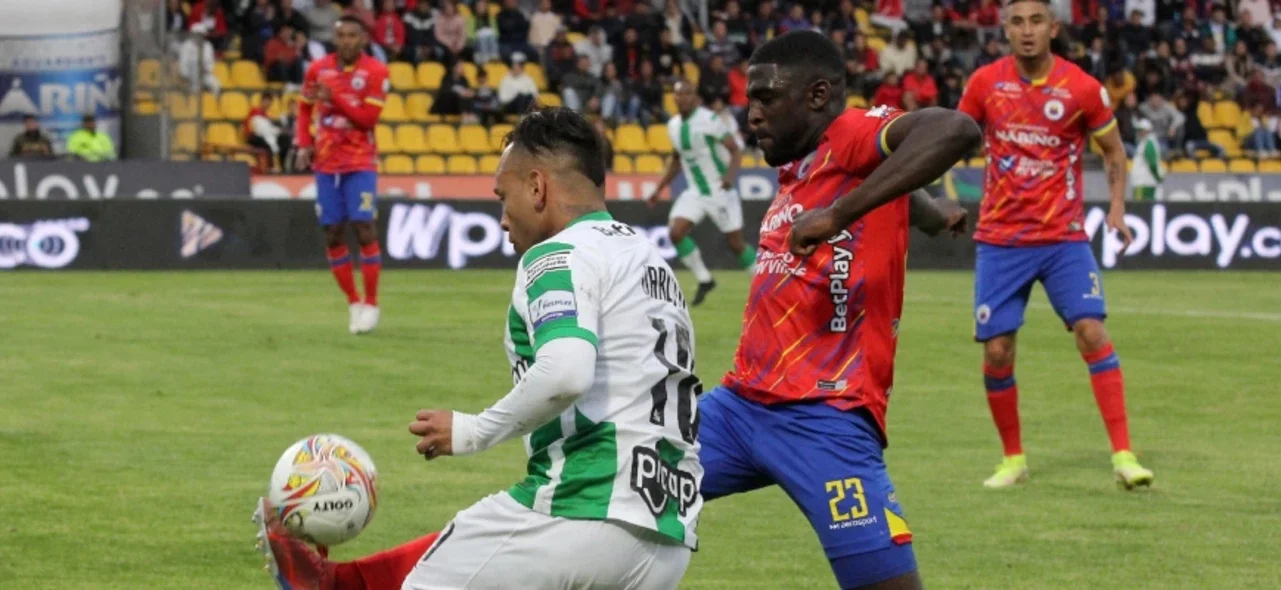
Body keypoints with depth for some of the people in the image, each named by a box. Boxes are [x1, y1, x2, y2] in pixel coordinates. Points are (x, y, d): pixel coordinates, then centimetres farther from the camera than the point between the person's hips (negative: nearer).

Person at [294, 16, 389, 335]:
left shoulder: (375, 72, -6)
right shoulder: (318, 68, 4)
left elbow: (369, 117, -14)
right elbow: (305, 108, 15)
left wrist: (334, 98, -21)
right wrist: (303, 144, 3)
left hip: (360, 164, -4)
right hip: (326, 163, 4)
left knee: (364, 230, -11)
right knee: (333, 235, 3)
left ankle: (371, 304, 0)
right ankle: (353, 303, 16)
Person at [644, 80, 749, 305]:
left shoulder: (708, 120, -16)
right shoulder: (674, 125, 4)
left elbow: (734, 149, -15)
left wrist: (731, 175, -33)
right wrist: (658, 190, 17)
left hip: (720, 192, -6)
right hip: (695, 192, 6)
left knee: (736, 244, -1)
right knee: (675, 232, -13)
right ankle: (704, 280, 4)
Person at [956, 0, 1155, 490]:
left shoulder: (1083, 89, -5)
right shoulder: (985, 83, -1)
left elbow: (1113, 149, 10)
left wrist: (1117, 207, -2)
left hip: (1064, 237, -2)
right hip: (1000, 241, 2)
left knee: (1092, 332, -16)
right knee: (997, 351, -1)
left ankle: (1123, 455, -13)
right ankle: (1013, 459, 18)